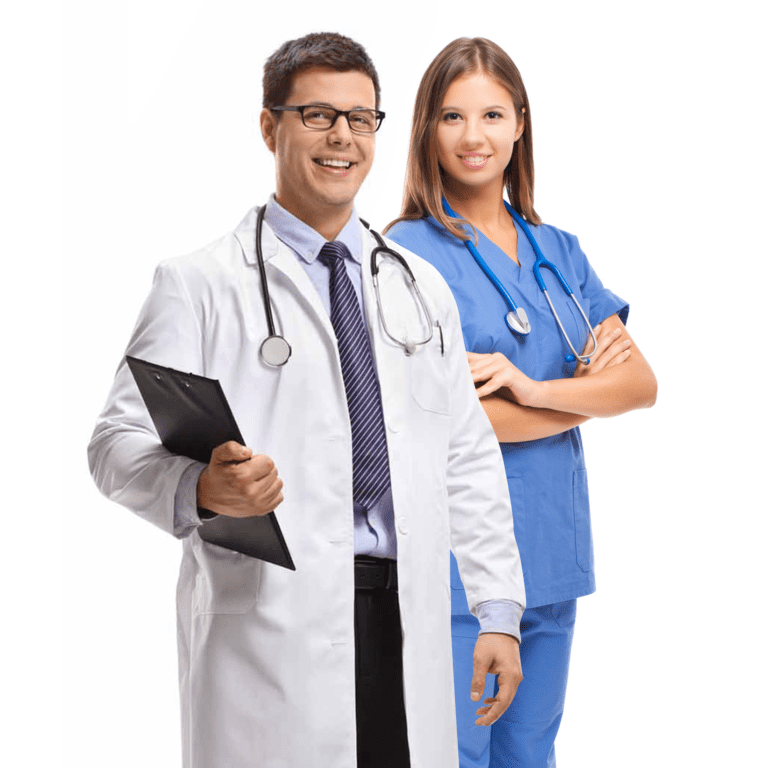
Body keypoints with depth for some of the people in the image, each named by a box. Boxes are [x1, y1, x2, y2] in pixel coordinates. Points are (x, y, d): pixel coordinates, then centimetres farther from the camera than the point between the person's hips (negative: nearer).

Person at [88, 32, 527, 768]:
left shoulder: (421, 287, 17)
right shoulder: (201, 285, 1)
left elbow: (468, 458, 16)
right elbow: (120, 443, -7)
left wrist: (499, 609, 10)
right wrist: (200, 489, -28)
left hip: (409, 625, 4)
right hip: (270, 629, -4)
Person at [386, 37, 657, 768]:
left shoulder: (558, 251, 11)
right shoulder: (409, 253, -7)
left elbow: (641, 381, 1)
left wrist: (536, 388, -17)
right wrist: (588, 388, -5)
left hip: (552, 555, 6)